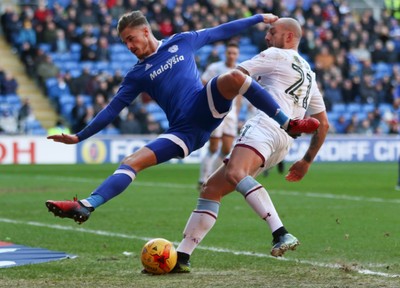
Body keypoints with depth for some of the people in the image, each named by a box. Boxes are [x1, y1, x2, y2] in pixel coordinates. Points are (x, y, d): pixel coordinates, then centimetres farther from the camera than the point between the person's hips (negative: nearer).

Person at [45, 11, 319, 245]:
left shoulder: (182, 42, 14)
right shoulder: (137, 75, 16)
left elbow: (221, 31, 22)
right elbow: (112, 109, 15)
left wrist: (259, 18, 24)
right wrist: (79, 137, 8)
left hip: (206, 108, -1)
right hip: (183, 132, 2)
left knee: (233, 76, -31)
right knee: (132, 162, -18)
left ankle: (287, 124, -20)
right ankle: (86, 206, -28)